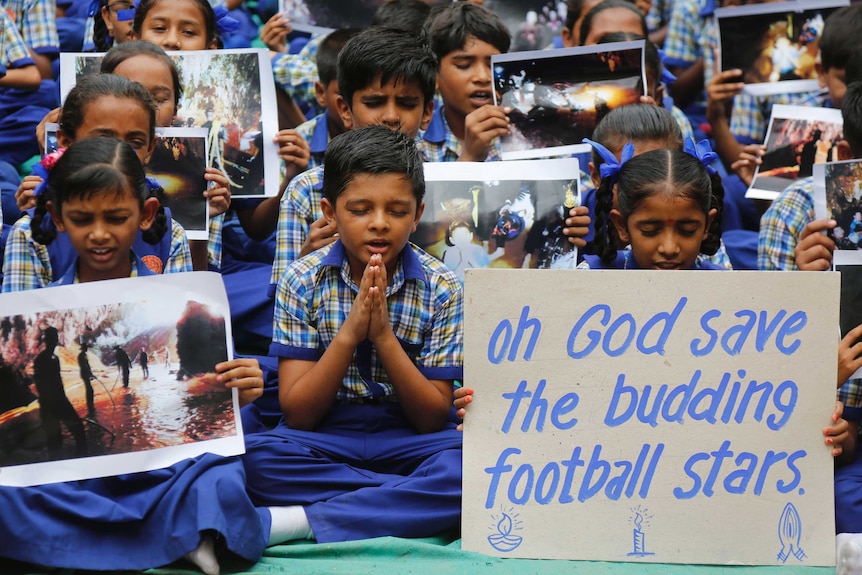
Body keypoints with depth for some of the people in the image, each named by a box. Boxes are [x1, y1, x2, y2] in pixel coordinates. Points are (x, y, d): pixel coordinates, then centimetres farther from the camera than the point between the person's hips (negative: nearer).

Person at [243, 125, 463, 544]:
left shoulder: (441, 289, -4)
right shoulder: (303, 281, -3)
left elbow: (433, 418, -6)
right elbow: (298, 414, -7)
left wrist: (383, 336, -19)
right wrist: (349, 333, -21)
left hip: (407, 439, 0)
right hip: (324, 436, 0)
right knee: (251, 457, -31)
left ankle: (307, 518, -29)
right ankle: (412, 498, -21)